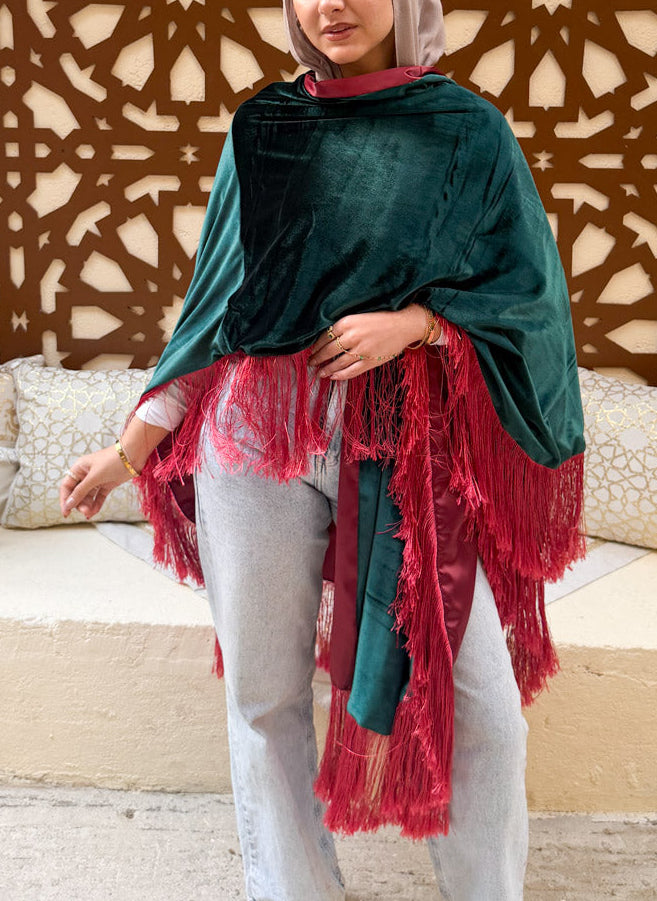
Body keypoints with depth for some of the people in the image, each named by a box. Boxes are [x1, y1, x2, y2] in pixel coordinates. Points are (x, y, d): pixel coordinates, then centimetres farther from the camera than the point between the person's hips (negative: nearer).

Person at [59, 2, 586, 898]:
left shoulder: (466, 129, 7)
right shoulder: (262, 130, 11)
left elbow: (525, 283, 4)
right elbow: (220, 303, 11)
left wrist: (411, 322, -14)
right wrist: (132, 447, 9)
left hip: (411, 442, -1)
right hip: (260, 431, 2)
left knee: (484, 705, -1)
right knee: (264, 692, 8)